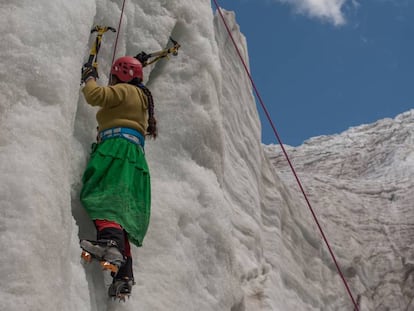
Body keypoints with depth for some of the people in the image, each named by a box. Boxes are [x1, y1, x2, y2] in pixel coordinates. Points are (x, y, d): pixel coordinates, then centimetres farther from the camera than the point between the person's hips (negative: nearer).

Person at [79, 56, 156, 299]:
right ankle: (124, 274, -9)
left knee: (102, 198, -27)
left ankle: (109, 242, -53)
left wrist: (90, 77, 13)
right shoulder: (142, 98, 34)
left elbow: (94, 96, -5)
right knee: (120, 210, 0)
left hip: (118, 148, -9)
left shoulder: (124, 90, 6)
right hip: (135, 155, 9)